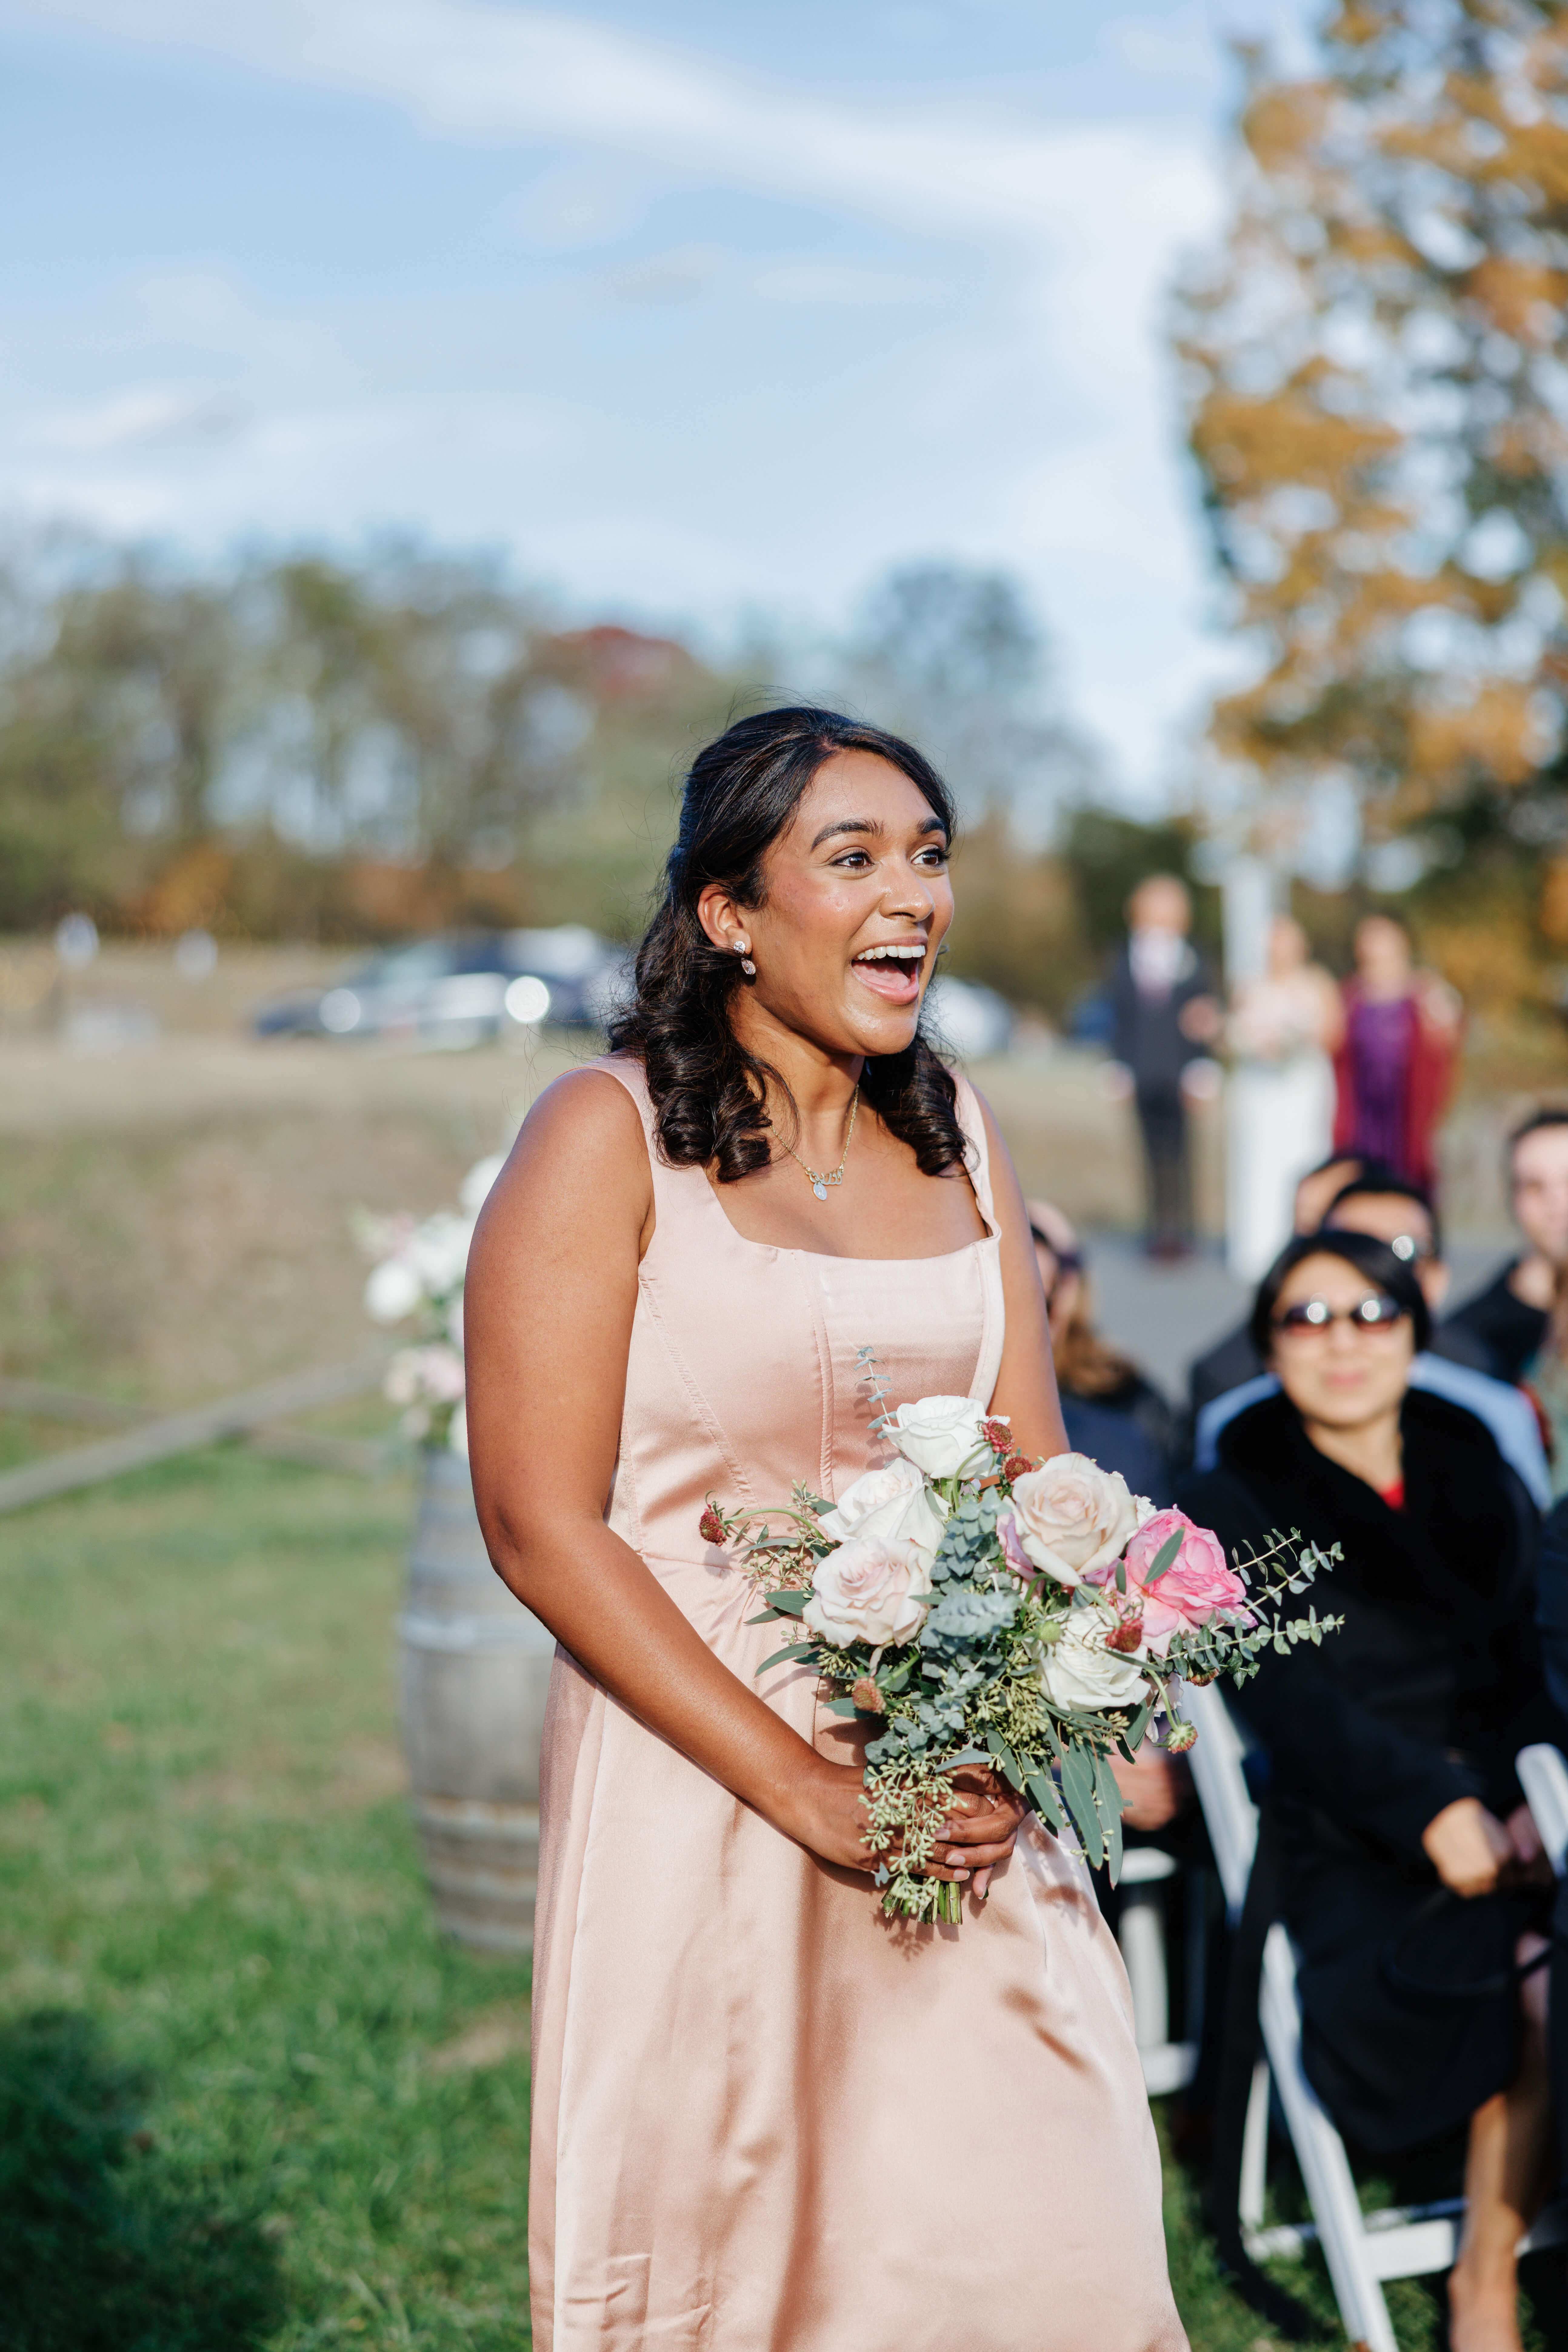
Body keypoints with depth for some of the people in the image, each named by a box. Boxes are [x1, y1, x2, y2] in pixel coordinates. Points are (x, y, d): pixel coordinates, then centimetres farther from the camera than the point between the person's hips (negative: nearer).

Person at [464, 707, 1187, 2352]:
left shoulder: (950, 1132, 9)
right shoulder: (607, 1135, -9)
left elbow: (1032, 1472, 9)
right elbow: (542, 1528, -13)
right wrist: (813, 1794, -16)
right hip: (701, 1800, -4)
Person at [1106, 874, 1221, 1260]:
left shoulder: (1195, 964, 2)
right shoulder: (1124, 965, 7)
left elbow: (1207, 1019, 4)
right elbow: (1120, 1021, 9)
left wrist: (1200, 1067, -3)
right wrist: (1120, 1067, 4)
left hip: (1179, 1074, -2)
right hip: (1144, 1078, 2)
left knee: (1177, 1151, -6)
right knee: (1153, 1152, 4)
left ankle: (1180, 1227, 0)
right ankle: (1159, 1227, 9)